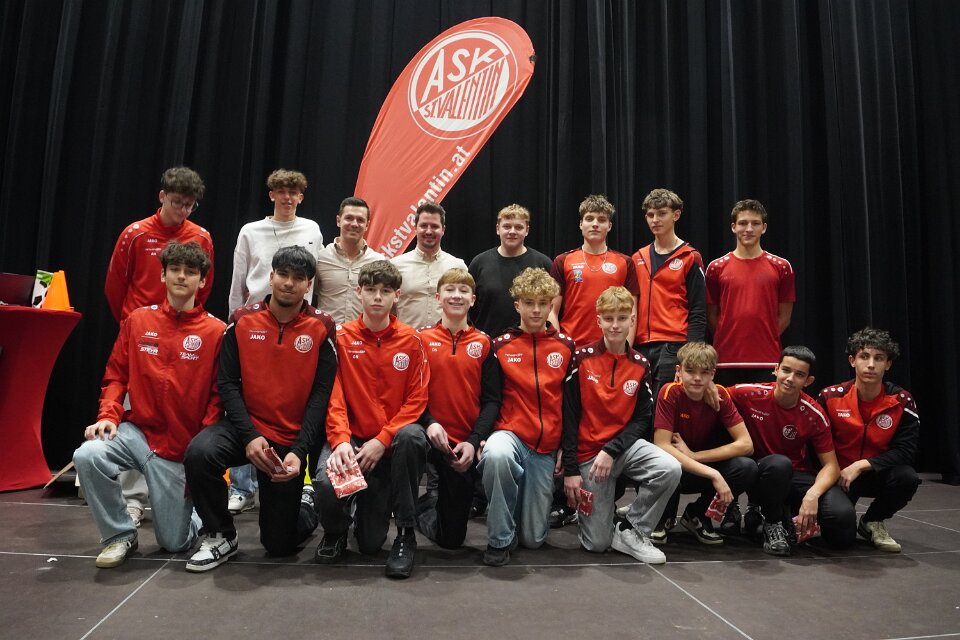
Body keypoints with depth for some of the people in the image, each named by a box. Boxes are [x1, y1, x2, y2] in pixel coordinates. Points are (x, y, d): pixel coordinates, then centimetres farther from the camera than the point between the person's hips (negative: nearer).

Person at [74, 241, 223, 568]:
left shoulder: (215, 331, -7)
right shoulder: (137, 320, 4)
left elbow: (218, 395, -7)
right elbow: (116, 375, 7)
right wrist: (108, 415, -11)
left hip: (181, 449, -3)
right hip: (136, 430, 3)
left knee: (174, 542, -1)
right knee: (88, 456, -29)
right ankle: (119, 534, -3)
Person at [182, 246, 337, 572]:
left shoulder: (321, 329, -6)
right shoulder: (243, 321, -2)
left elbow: (321, 394, -9)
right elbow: (228, 384, -6)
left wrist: (299, 450, -19)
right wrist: (249, 436, -19)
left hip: (292, 440, -1)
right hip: (245, 426, 2)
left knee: (279, 543, 2)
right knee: (199, 453, -32)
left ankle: (306, 500, 38)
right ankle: (221, 536, -5)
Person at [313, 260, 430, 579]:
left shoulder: (411, 340, 2)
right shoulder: (341, 338, 2)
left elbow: (416, 399, -2)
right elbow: (334, 396, -4)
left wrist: (382, 440, -13)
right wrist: (341, 440, -21)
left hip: (392, 440, 1)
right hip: (351, 438, 0)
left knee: (412, 436, -34)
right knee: (327, 481, -29)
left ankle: (406, 534, -14)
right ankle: (335, 531, 11)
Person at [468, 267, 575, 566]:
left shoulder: (566, 346, 5)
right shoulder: (501, 346, 0)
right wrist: (474, 440, -19)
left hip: (546, 449, 2)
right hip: (510, 435, -1)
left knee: (534, 538, 2)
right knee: (496, 454, -40)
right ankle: (500, 539, -16)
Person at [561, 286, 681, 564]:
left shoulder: (640, 365, 2)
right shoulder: (582, 358, -7)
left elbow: (641, 419, 0)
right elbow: (569, 416, -8)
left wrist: (611, 451, -16)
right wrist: (570, 469, -11)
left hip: (626, 445, 3)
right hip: (588, 452, -3)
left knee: (670, 469, -28)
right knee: (597, 543, -4)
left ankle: (631, 531, -7)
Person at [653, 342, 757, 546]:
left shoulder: (720, 395, -10)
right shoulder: (670, 393, -20)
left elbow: (746, 444, -16)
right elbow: (662, 446, -27)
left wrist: (694, 455, -23)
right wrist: (713, 474, -32)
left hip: (704, 470, 3)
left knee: (747, 468, -24)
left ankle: (697, 515, 3)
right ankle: (664, 518, -1)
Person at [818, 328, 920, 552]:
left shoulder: (902, 401, -10)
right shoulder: (830, 397, -12)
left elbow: (905, 451, -14)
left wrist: (861, 465, -24)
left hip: (878, 473, 2)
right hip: (839, 474, -1)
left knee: (907, 478, -33)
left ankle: (872, 522, -1)